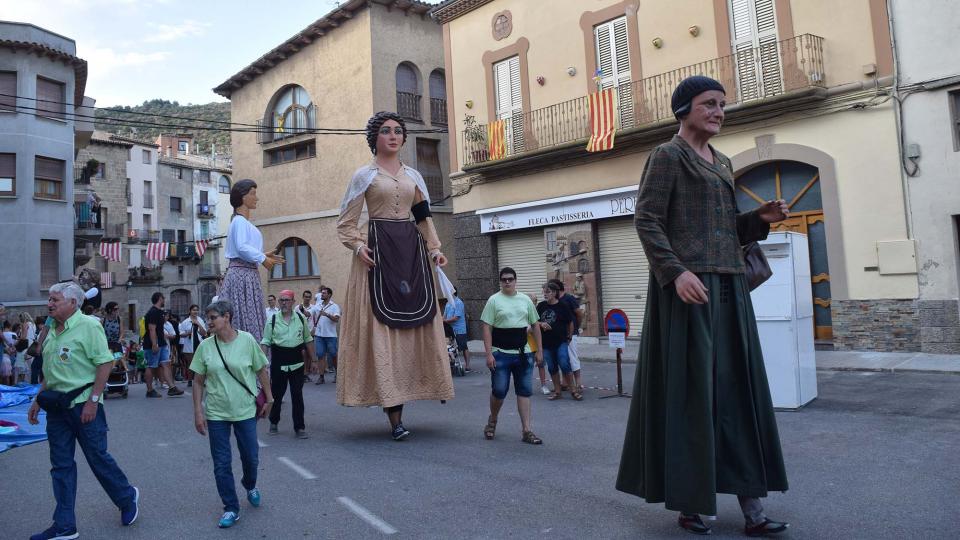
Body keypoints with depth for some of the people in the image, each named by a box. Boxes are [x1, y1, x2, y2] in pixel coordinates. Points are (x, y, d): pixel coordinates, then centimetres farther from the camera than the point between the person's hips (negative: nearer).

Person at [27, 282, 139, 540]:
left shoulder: (88, 325, -13)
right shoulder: (52, 332, 12)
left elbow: (105, 363, -18)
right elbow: (50, 373, 21)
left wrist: (93, 401, -21)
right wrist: (38, 400, 16)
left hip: (83, 405, -7)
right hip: (56, 406, 7)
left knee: (98, 458, 3)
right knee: (61, 465, 9)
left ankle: (128, 498, 26)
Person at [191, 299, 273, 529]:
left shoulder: (247, 340, -9)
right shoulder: (205, 346, -5)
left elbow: (261, 371, 0)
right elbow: (198, 382, 0)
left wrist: (268, 398, 3)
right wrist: (198, 412, -3)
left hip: (245, 410, -1)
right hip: (216, 414, 1)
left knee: (251, 457, 10)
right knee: (221, 464, 5)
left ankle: (250, 486, 43)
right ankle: (231, 509, 20)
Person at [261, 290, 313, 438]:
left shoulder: (301, 319, 4)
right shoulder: (272, 320, -1)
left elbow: (308, 340, 12)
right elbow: (265, 342, -1)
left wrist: (313, 358, 12)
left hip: (297, 362, 1)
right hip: (278, 362, -1)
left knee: (297, 395, 2)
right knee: (277, 393, 10)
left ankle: (299, 427, 10)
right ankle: (273, 422, 31)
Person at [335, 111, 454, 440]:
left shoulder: (413, 176, 16)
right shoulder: (364, 175, 4)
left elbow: (424, 218, 20)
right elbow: (346, 222, 2)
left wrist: (434, 249, 7)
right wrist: (358, 246, -15)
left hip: (412, 251, 5)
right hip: (379, 251, -5)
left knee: (416, 324, 2)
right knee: (382, 327, -7)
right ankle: (394, 417, -4)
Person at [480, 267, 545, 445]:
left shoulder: (525, 300, 9)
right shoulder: (494, 300, -2)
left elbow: (535, 325, 14)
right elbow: (487, 328, -6)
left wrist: (539, 350, 9)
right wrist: (489, 354, -12)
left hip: (523, 353, 4)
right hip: (501, 354, -3)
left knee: (524, 391, 4)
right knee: (499, 391, 0)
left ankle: (526, 430, 10)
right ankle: (492, 421, 27)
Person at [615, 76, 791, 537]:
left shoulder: (722, 163, 22)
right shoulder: (667, 156, -1)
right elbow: (646, 220, -11)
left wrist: (759, 219, 4)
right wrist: (676, 272, -23)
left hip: (728, 287, 8)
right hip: (687, 287, -7)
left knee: (738, 386, 5)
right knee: (687, 387, -3)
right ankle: (687, 500, 10)